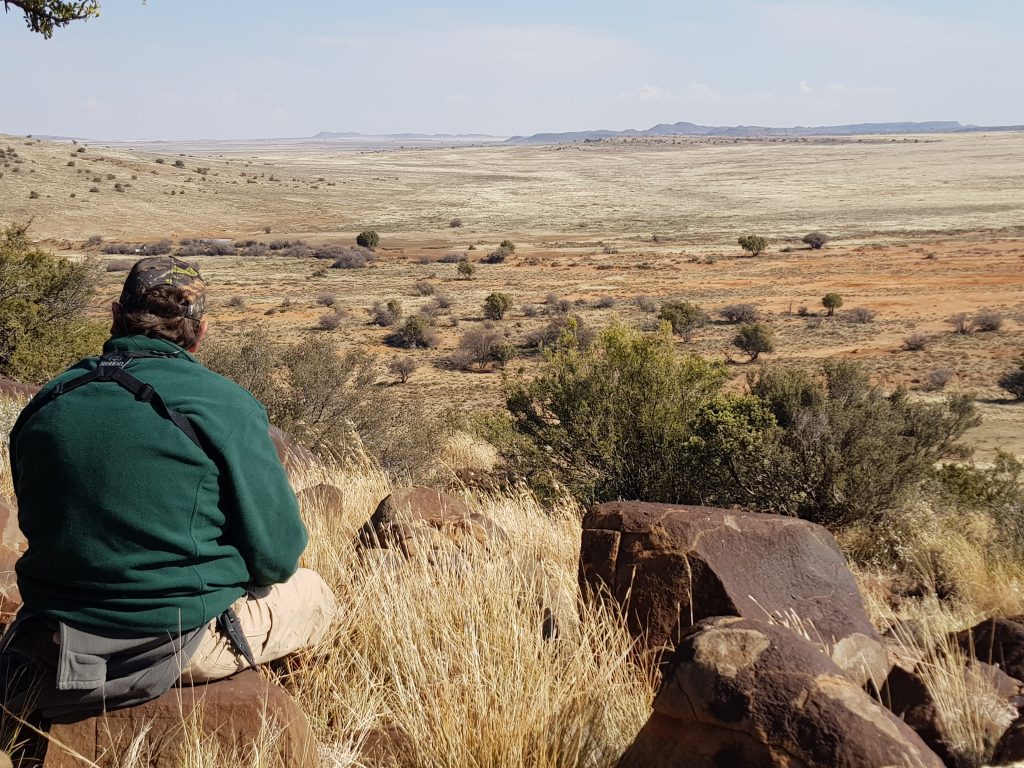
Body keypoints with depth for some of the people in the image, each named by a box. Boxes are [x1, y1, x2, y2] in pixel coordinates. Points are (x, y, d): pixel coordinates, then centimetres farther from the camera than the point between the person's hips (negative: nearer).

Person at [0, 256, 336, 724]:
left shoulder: (44, 405, 1)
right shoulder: (224, 405, -15)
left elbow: (40, 527, 14)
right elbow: (276, 554, -13)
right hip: (180, 643, -6)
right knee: (313, 595, 19)